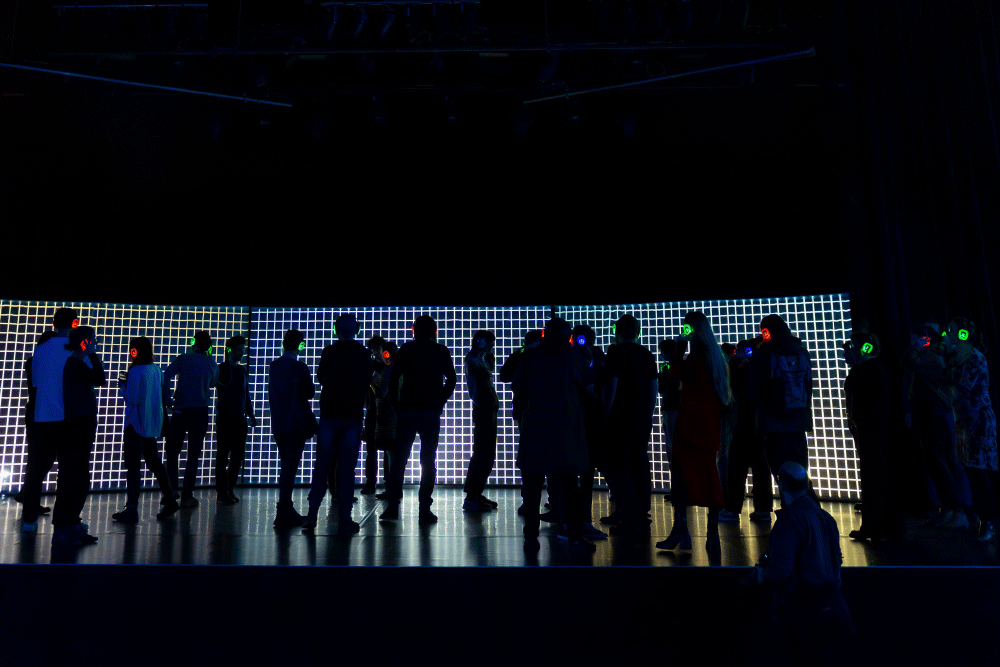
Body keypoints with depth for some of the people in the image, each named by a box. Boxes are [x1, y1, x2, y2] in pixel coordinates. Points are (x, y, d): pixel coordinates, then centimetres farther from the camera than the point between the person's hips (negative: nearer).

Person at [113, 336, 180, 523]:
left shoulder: (136, 372, -16)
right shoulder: (156, 370, 7)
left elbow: (132, 399, -18)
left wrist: (122, 385, -2)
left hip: (136, 425, -8)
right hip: (152, 424, 8)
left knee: (133, 466, -2)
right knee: (154, 462, 16)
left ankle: (131, 510, 2)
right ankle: (170, 500, 17)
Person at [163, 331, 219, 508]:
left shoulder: (183, 358, 2)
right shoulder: (212, 365, 7)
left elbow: (166, 377, -10)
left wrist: (168, 399, -3)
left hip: (180, 411, -1)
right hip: (201, 412, 1)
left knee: (172, 451, 13)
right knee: (193, 455, 6)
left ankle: (172, 489, 3)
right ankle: (187, 496, 8)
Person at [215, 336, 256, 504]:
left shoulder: (243, 370, 16)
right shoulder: (222, 367, -2)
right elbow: (225, 382, -24)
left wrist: (250, 414, 16)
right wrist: (228, 361, -21)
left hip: (239, 418, 6)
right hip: (225, 417, -6)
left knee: (238, 454, 6)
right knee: (223, 455, -2)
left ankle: (230, 489, 16)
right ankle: (222, 491, 3)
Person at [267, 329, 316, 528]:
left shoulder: (273, 366, 8)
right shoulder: (300, 367, -12)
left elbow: (271, 394, 13)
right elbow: (310, 392, -7)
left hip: (278, 424, 7)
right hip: (296, 424, -6)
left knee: (286, 467, 16)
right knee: (290, 468, -4)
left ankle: (286, 510, 25)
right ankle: (283, 515, -2)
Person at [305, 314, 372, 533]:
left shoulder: (329, 352, -2)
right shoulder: (364, 354, -1)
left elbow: (320, 377, 13)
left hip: (329, 414, 0)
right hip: (353, 416, 0)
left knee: (321, 466, 8)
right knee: (347, 469, 2)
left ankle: (312, 516, 8)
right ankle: (344, 519, 2)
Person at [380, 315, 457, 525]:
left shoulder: (406, 349, 4)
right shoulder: (441, 351, 5)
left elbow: (393, 379, -1)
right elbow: (451, 379, 1)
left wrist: (396, 405, 6)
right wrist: (440, 402, 8)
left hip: (407, 410, 1)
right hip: (431, 412, 0)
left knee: (399, 459, 7)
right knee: (428, 460, 4)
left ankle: (393, 506, 6)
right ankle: (424, 509, 3)